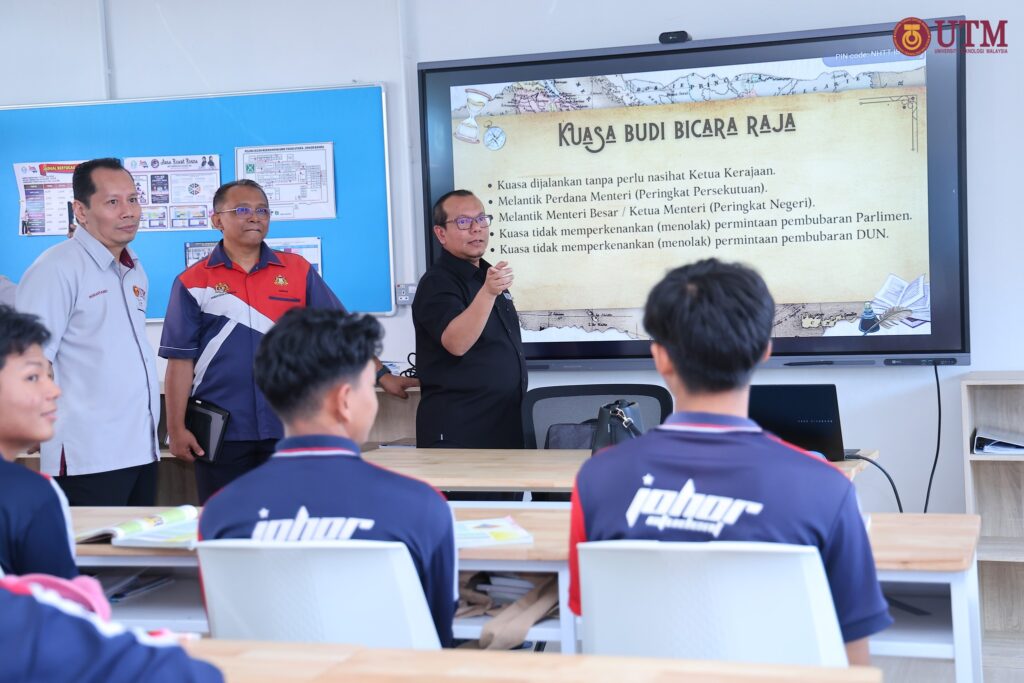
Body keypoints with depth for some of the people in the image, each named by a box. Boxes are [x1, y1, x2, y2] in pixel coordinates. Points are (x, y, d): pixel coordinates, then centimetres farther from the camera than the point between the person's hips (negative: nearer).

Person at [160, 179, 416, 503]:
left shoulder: (298, 271, 5)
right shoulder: (193, 283, 2)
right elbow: (181, 360, 0)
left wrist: (381, 375, -3)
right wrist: (176, 429, -4)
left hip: (287, 428, 1)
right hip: (220, 434, -1)